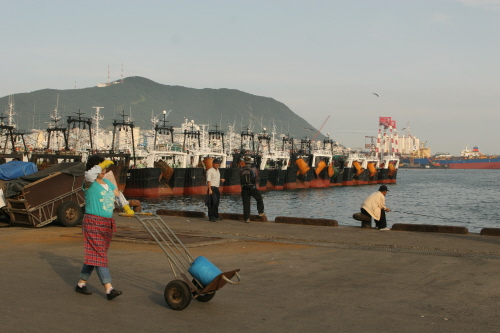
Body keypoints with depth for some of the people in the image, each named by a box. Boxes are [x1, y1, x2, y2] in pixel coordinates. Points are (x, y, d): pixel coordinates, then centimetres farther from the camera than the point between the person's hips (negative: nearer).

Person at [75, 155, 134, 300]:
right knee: (99, 255, -10)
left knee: (93, 255, 13)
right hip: (93, 223, -8)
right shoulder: (89, 184, -8)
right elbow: (89, 175, -32)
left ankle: (81, 284, 25)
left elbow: (119, 194, 27)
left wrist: (127, 208, 15)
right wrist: (103, 163, -25)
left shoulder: (108, 183, 14)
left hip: (107, 224, 8)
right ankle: (109, 289, -16)